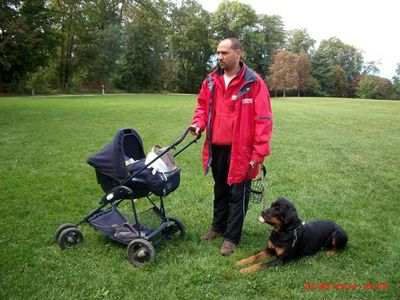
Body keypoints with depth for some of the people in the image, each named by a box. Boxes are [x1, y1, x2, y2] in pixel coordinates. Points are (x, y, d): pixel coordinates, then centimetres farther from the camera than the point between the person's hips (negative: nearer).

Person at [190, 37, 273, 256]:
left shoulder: (254, 83, -12)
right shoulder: (211, 81, 3)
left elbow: (263, 120, -13)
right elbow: (203, 106, 18)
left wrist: (258, 154, -16)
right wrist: (198, 123, -4)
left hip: (241, 151, -5)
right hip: (217, 149, 5)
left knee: (237, 195, 7)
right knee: (220, 191, 21)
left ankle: (231, 237, 23)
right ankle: (218, 227, 40)